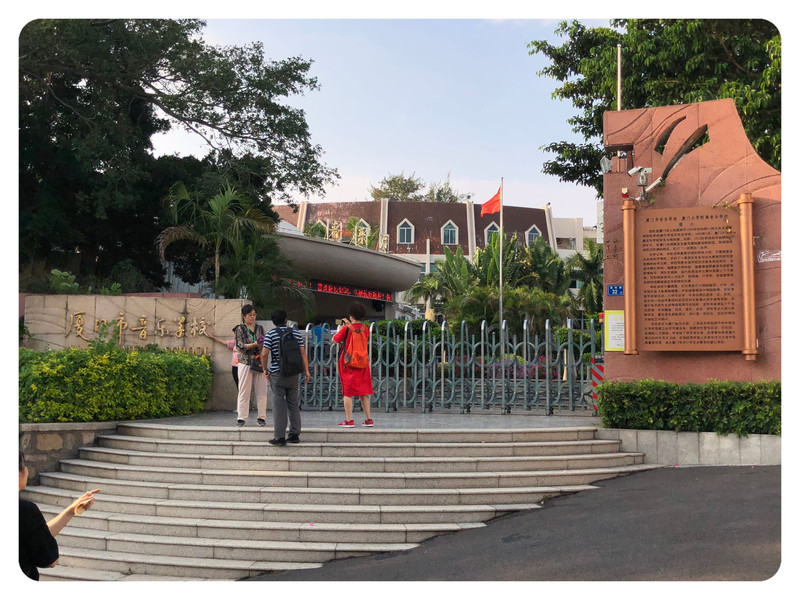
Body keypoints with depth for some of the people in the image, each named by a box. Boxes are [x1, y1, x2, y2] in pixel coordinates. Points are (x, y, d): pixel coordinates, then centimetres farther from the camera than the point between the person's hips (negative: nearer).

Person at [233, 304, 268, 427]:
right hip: (245, 363, -3)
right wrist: (254, 344, -20)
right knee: (244, 391, -2)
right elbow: (240, 346, -7)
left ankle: (262, 417, 8)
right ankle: (241, 418, 3)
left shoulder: (260, 328, 13)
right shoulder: (240, 329, 3)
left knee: (261, 391, 1)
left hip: (259, 362, 3)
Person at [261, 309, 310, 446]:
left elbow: (264, 354, -11)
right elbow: (303, 353, 2)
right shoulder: (295, 333, 4)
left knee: (279, 405, -1)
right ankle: (294, 435, 13)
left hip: (277, 373, -3)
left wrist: (265, 369, 3)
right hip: (294, 373, 3)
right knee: (293, 404, 11)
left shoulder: (271, 334, -4)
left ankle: (280, 437, -3)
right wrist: (306, 370, 8)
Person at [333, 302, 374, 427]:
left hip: (348, 363, -4)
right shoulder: (365, 329, 3)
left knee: (348, 392, 1)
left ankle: (349, 420, -1)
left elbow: (334, 340, -2)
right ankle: (368, 419, 10)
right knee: (363, 393, 10)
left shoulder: (347, 328, -12)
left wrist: (342, 327, 7)